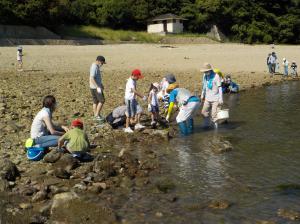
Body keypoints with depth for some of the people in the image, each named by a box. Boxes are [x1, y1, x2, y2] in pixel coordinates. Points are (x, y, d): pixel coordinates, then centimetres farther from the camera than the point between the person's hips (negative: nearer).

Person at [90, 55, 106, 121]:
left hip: (95, 87, 10)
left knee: (96, 101, 12)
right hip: (95, 87, -10)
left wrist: (101, 85, 28)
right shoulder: (94, 67, -19)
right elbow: (92, 78, -26)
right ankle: (97, 115, -1)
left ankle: (96, 116, 18)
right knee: (102, 101, -6)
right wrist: (98, 87, -28)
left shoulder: (96, 66, 13)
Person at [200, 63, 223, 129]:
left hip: (215, 99, -6)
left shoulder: (216, 77, -16)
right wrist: (202, 95, 23)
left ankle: (216, 126, 9)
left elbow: (220, 88, -15)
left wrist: (220, 99, -17)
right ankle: (206, 125, 25)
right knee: (204, 112, 9)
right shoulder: (205, 76, 3)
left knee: (214, 114, -7)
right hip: (208, 98, 6)